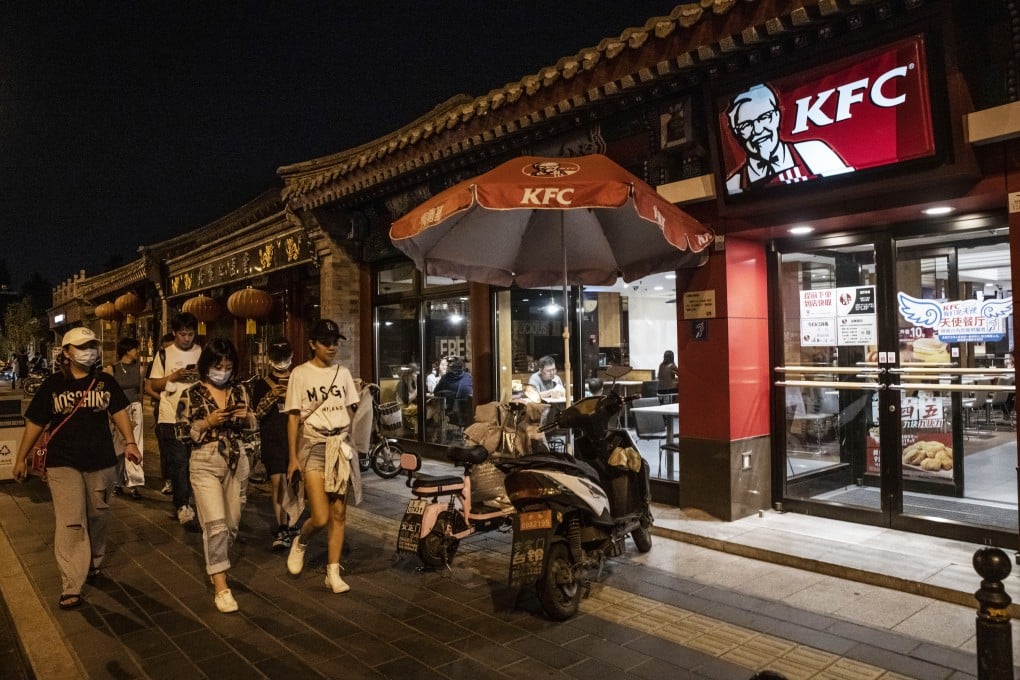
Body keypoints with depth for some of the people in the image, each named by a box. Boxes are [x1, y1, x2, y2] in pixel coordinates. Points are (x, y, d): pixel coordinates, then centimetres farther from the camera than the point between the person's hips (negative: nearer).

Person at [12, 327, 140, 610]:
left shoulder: (105, 382, 4)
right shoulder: (52, 384, -1)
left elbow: (119, 411, 5)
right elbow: (35, 423, 5)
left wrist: (129, 442, -8)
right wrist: (21, 458, 7)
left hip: (101, 461, 2)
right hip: (63, 463, -2)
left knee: (97, 516, 13)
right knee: (70, 522, -8)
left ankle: (93, 564, 36)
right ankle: (71, 587, -6)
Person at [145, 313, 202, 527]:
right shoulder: (164, 355, 7)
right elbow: (154, 385, 7)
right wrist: (174, 376, -10)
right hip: (171, 417, -2)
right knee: (178, 461, -8)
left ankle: (182, 503, 22)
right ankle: (183, 506, -3)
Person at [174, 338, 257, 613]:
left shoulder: (239, 390, 6)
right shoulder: (191, 394, -2)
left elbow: (253, 428, 11)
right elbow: (181, 431, -3)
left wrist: (246, 417, -10)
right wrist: (208, 422, -17)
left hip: (237, 464, 4)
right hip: (205, 465, -4)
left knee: (232, 524, 12)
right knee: (215, 524, -11)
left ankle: (217, 567, 35)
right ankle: (221, 587, -6)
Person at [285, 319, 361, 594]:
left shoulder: (343, 372, 8)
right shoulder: (301, 373, -3)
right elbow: (293, 417, -3)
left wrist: (348, 444, 9)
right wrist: (293, 458, -6)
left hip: (341, 446, 4)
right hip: (313, 445, -4)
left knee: (338, 514, 4)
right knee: (320, 517, -11)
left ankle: (333, 573, 14)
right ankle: (300, 542, 22)